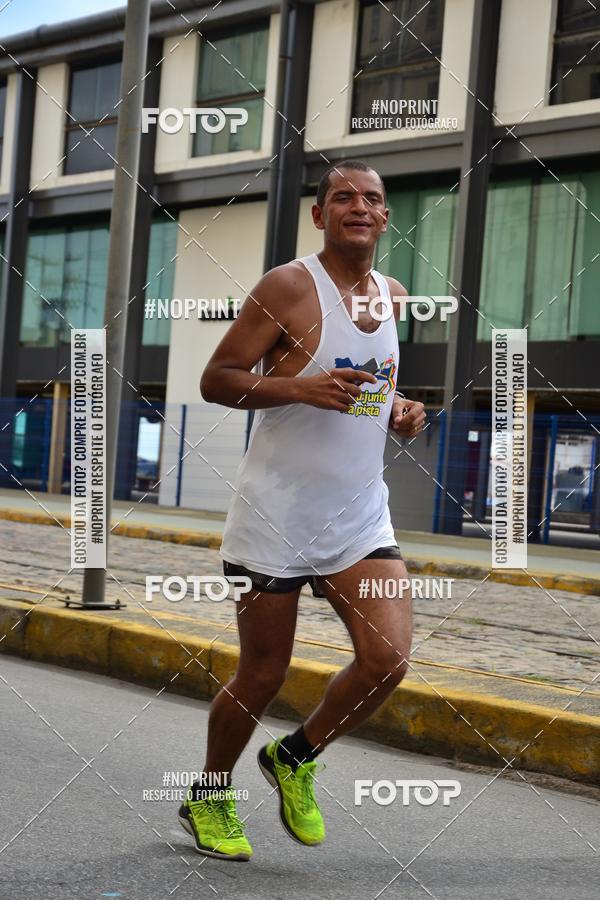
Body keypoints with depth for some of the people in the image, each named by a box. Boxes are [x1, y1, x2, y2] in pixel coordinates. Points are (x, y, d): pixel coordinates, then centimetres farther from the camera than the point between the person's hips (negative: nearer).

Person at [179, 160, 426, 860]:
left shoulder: (398, 298, 10)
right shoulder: (288, 287, -9)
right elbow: (215, 381, -10)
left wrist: (403, 412, 2)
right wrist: (301, 388, -24)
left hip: (360, 514, 5)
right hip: (277, 514, -5)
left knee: (388, 658, -8)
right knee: (263, 675, 3)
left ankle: (295, 758, 20)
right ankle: (208, 796, 30)